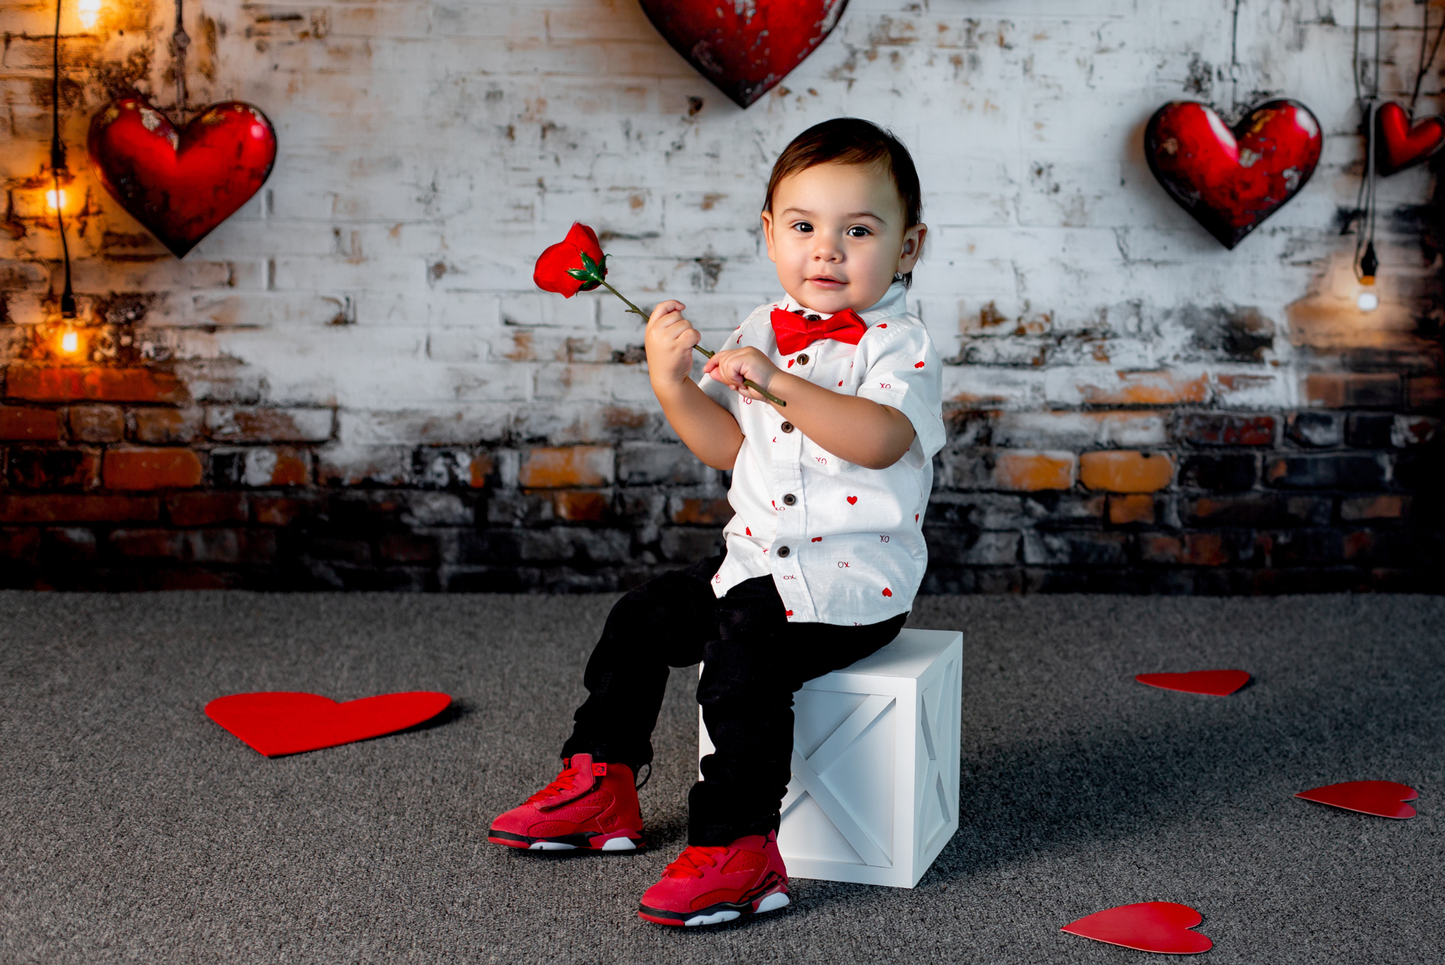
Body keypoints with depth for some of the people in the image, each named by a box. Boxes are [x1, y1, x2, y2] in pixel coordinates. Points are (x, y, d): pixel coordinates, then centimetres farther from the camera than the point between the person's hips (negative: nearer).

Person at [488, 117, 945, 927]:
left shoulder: (897, 343, -11)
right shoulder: (763, 332, 10)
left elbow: (881, 440, -30)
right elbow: (726, 444, 9)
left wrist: (778, 384, -37)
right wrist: (673, 382, -8)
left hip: (856, 580, -8)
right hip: (758, 559, 8)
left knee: (743, 657, -28)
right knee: (643, 618, 9)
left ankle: (739, 851, -23)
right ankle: (600, 785, 23)